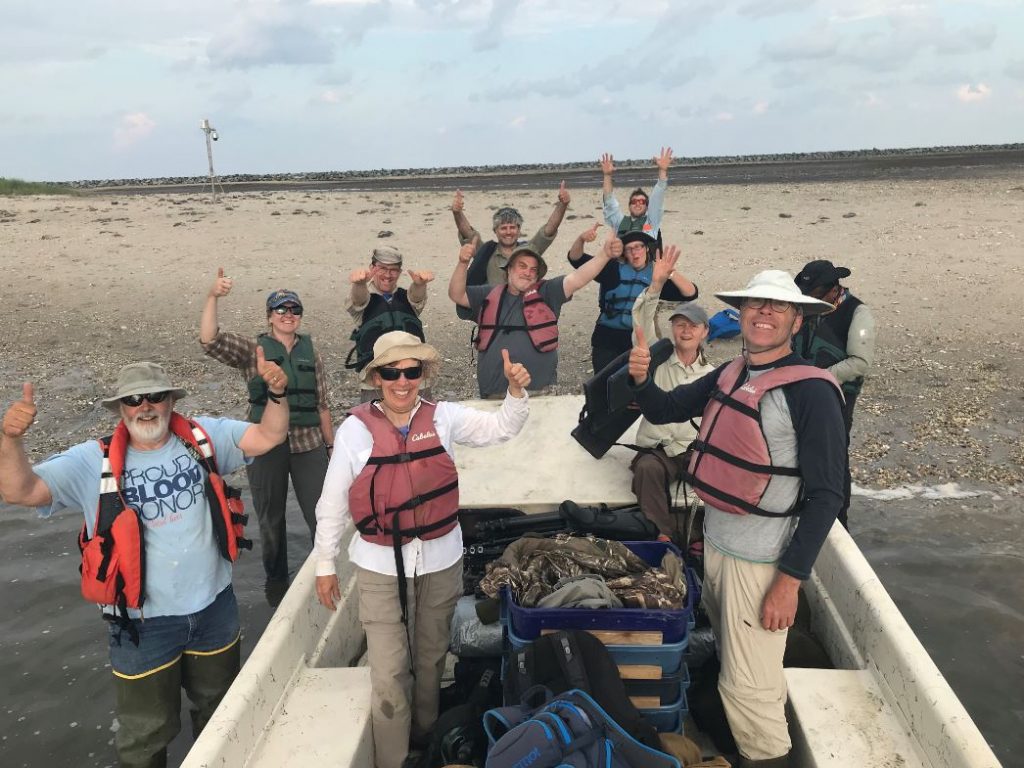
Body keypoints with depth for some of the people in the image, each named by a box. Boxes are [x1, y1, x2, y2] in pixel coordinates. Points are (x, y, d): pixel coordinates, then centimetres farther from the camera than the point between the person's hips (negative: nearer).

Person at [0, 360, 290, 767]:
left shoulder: (204, 437, -6)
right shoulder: (93, 462, -10)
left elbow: (268, 436, -6)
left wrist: (277, 393, -25)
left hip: (214, 608, 2)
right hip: (144, 623, -2)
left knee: (218, 712, 27)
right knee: (145, 734, 18)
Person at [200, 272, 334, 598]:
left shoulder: (311, 352, 7)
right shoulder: (252, 350, 1)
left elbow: (321, 403, 10)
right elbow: (209, 340, -16)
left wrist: (331, 444, 11)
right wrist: (213, 297, -28)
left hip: (308, 444, 1)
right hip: (266, 446, -1)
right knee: (271, 519, 13)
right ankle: (276, 579, 33)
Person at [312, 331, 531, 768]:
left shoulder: (442, 417, -4)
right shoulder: (356, 429, -11)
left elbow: (501, 429, 0)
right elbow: (333, 503, -4)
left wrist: (516, 391, -19)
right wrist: (325, 564, 1)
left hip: (440, 562, 3)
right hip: (381, 567, -3)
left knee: (431, 657, 21)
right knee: (389, 671, -1)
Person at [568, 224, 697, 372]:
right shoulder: (613, 270, -3)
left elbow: (691, 293, -6)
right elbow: (576, 259, -10)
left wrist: (670, 272, -20)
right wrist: (581, 239, -30)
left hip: (639, 341, 2)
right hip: (607, 339, -2)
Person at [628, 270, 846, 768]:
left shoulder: (811, 391, -17)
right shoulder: (730, 375, 3)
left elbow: (825, 495, -17)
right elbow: (662, 411, 8)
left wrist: (791, 579, -18)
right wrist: (641, 378, -14)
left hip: (760, 558, -7)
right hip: (714, 540, 7)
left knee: (747, 685, 1)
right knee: (730, 653, 25)